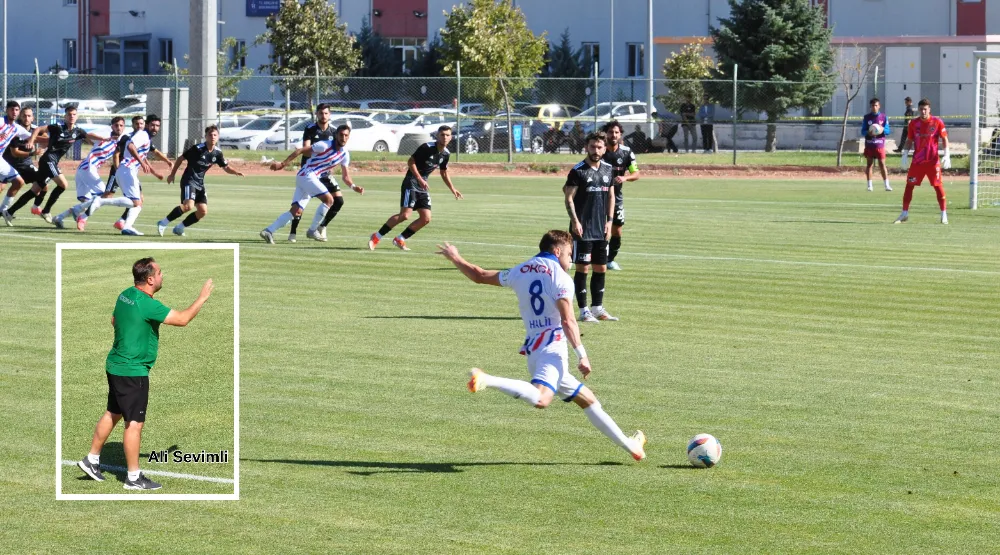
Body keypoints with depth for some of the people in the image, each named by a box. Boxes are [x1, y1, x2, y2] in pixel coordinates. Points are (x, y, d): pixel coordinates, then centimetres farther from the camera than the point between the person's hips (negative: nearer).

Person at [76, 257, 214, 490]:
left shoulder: (126, 295, 4)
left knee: (112, 414, 21)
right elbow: (183, 319, -21)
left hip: (116, 365, 9)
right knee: (134, 423, -2)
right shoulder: (147, 305, -24)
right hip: (133, 371, -9)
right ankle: (134, 478, 4)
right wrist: (202, 298, -9)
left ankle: (91, 460, 29)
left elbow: (115, 321, 22)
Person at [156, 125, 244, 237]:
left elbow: (226, 168, 13)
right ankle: (163, 223, -18)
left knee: (203, 211, 1)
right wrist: (172, 174, -1)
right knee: (188, 205, -27)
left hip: (200, 184, 7)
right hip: (189, 180, -7)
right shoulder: (198, 148, -14)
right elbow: (180, 158, -4)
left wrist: (236, 172, -9)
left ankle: (179, 228, 12)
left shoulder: (217, 153, 2)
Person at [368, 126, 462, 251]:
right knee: (405, 215, -19)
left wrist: (452, 189, 17)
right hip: (411, 183, -8)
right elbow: (411, 161, -14)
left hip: (423, 187, 8)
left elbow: (444, 173, 23)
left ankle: (400, 239, 9)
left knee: (426, 219, -3)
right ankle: (376, 237, -7)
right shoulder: (427, 147, -15)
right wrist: (419, 178, -23)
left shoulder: (446, 154, 8)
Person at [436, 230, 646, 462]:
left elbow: (480, 276, 27)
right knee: (541, 398, -33)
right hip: (552, 346, -9)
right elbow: (568, 321, -13)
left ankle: (628, 444, 21)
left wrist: (456, 259, 44)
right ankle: (487, 380, -41)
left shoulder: (520, 271, 17)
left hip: (532, 349, 9)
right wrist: (582, 355, -15)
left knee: (588, 400, 17)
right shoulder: (560, 277, -1)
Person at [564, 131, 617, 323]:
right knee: (583, 268, -4)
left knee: (601, 268, 10)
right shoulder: (578, 171, -8)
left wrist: (610, 220, 9)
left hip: (601, 229, 6)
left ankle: (598, 307, 19)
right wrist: (575, 221, -16)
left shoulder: (609, 169, 9)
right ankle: (583, 310, 1)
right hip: (582, 229, -6)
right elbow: (569, 197, -8)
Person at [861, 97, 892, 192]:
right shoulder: (866, 117, 5)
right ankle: (869, 185, 9)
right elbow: (863, 131, 4)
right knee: (869, 164, 3)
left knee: (882, 164, -5)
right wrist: (868, 132, -18)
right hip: (869, 145, 1)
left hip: (880, 145, -1)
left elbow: (888, 131, 4)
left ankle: (887, 185, -3)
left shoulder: (883, 117, 5)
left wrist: (883, 130, -18)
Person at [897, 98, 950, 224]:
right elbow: (909, 141, 13)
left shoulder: (937, 122, -3)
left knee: (938, 186, -4)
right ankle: (904, 214, 11)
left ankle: (944, 215, 4)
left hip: (933, 160, -3)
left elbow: (945, 139, 0)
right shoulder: (914, 123, 6)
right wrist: (904, 154, 3)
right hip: (917, 160, 3)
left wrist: (946, 155, -9)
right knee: (909, 185, 1)